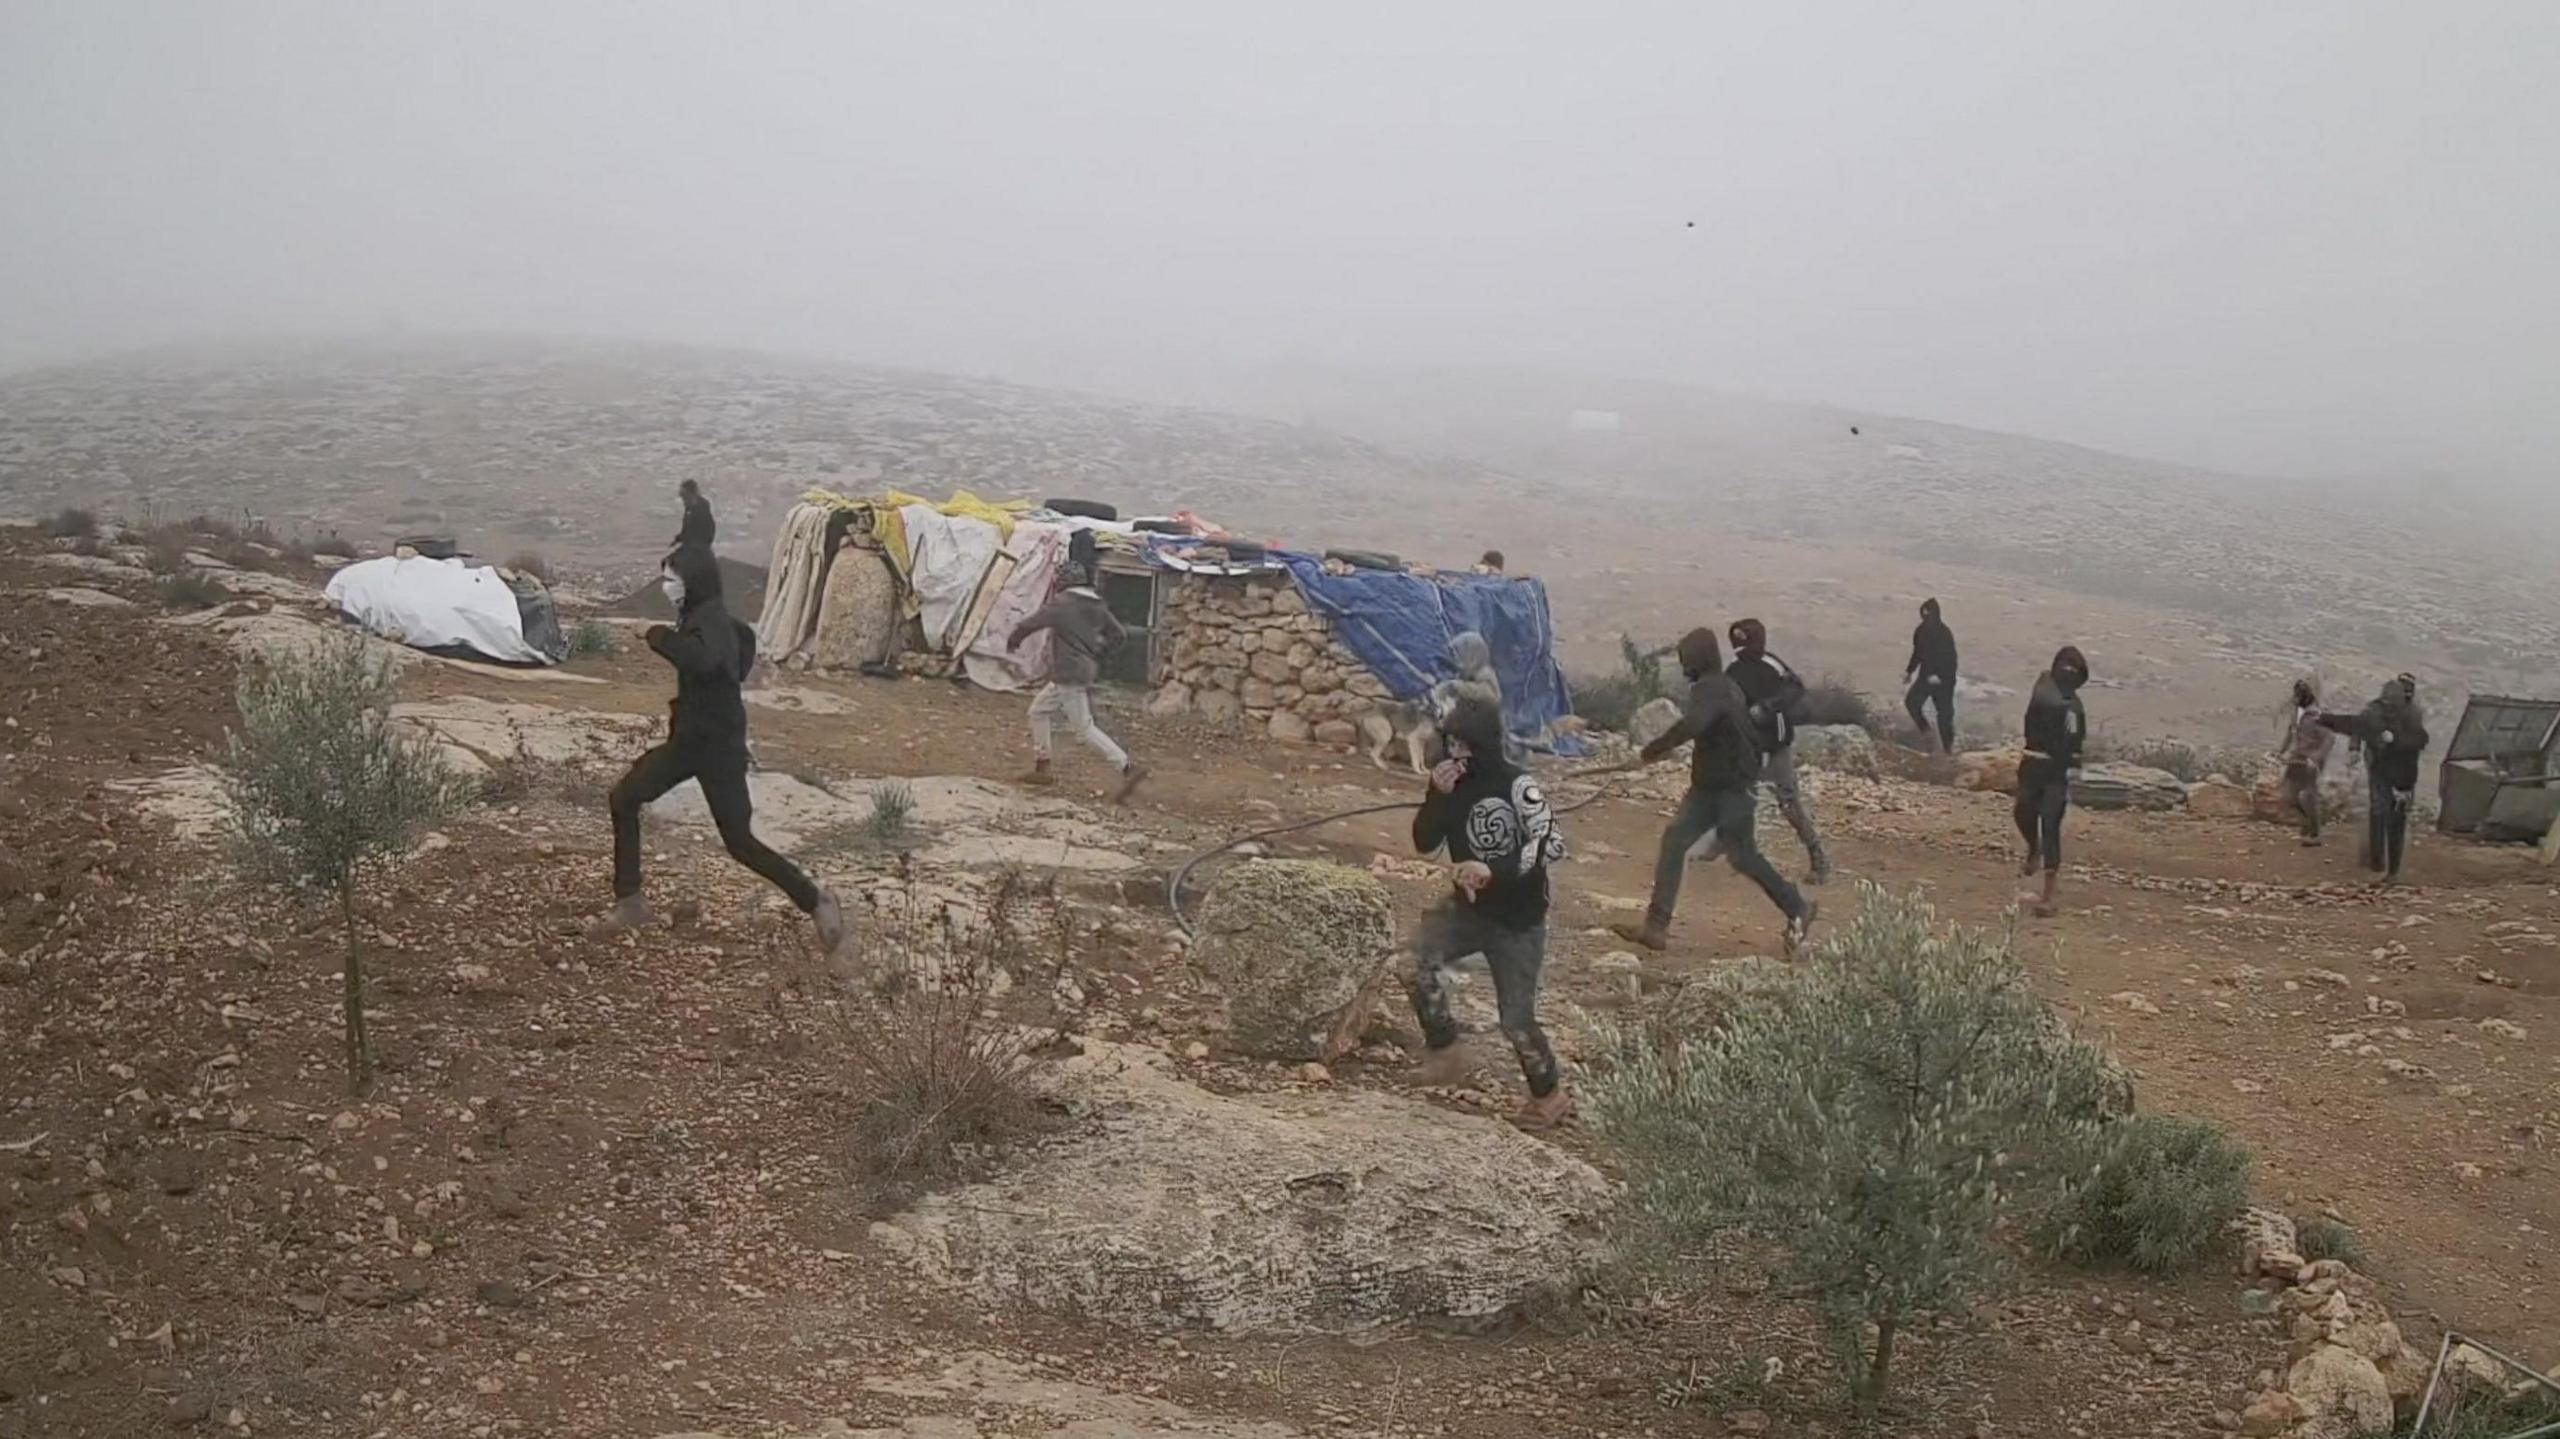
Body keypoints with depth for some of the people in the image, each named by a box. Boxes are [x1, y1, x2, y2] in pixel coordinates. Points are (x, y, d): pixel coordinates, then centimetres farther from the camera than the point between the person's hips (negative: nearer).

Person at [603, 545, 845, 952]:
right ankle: (630, 902, 15)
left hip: (717, 746, -10)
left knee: (739, 842, -6)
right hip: (689, 738, 10)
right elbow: (745, 640, 27)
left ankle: (816, 902, 6)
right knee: (624, 798, 8)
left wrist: (660, 636, -27)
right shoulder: (701, 616, 8)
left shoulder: (710, 619, -20)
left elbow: (702, 658, -44)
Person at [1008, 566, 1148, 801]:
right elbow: (1119, 634, 10)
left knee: (1084, 728, -5)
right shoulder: (1098, 607, 7)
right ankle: (1041, 768, 24)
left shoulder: (1062, 603, -15)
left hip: (1070, 675, -9)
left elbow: (1031, 622, -11)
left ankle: (1128, 767, -13)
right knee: (1039, 710, 20)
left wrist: (1013, 639, 8)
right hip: (1087, 669, 9)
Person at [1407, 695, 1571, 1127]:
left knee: (1516, 1018, 0)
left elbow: (1552, 843, -28)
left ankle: (1549, 1094, 25)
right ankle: (1443, 1048, -2)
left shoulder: (1518, 786, -20)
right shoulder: (1453, 782, -3)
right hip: (1468, 906, 5)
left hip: (1519, 920, -5)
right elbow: (1423, 843, -4)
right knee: (1422, 960, -22)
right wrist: (1438, 795, -20)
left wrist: (1494, 869, -38)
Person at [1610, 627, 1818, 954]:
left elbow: (1690, 726, -36)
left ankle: (1797, 909, 20)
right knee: (1674, 841, -2)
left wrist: (1650, 752, -30)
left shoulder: (1711, 689, -19)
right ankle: (1656, 927, -6)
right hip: (1708, 785, 10)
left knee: (1741, 855, 0)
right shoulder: (1723, 686, 13)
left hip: (1733, 788, -10)